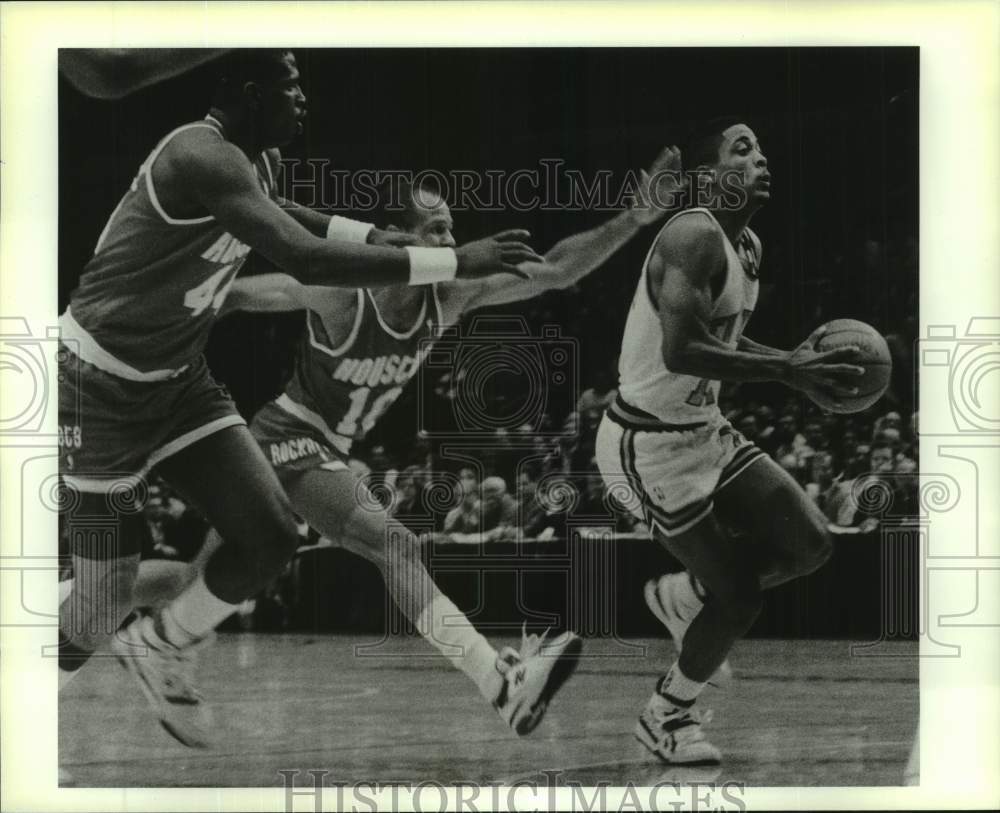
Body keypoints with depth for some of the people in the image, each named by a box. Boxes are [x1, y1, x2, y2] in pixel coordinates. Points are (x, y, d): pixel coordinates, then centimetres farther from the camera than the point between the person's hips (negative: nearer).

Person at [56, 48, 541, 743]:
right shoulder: (203, 157, -28)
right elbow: (305, 260, -40)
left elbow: (272, 213, 27)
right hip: (102, 382, -9)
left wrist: (372, 236, 12)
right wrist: (454, 263, -38)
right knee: (105, 605, -3)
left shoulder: (257, 160, 2)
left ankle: (155, 657, 24)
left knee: (272, 538, 0)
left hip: (180, 379, 9)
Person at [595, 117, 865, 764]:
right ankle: (666, 717, 20)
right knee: (739, 597, -5)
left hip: (706, 428, 9)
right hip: (650, 445, -9)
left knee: (810, 544, 4)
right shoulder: (693, 236, -23)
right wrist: (785, 370, -31)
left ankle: (681, 596, 26)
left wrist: (794, 359, 3)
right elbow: (681, 351, -33)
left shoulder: (750, 246, 7)